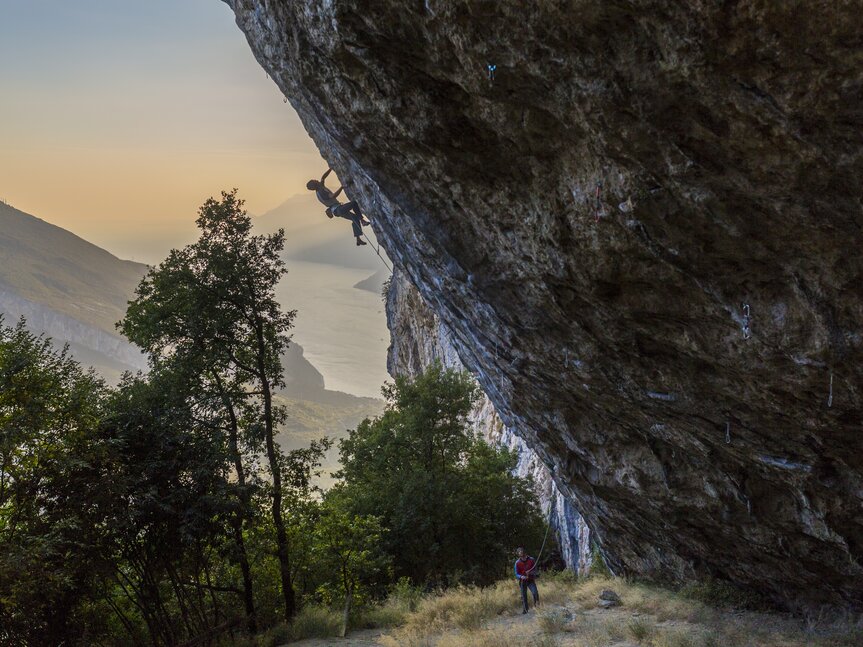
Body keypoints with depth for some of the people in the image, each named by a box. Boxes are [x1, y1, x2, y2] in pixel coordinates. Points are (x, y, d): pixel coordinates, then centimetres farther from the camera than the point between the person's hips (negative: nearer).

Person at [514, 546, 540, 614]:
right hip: (522, 581, 1)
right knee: (523, 596, -1)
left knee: (535, 593, -20)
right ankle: (524, 610, 11)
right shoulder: (517, 562, -5)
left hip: (531, 580, -1)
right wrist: (521, 577, -26)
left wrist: (530, 572, -21)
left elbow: (535, 570, 0)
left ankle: (536, 605, -1)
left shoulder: (531, 560, -5)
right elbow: (516, 574, -4)